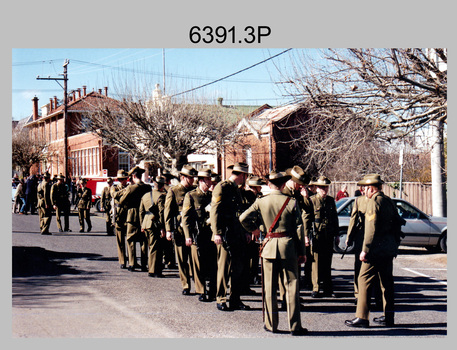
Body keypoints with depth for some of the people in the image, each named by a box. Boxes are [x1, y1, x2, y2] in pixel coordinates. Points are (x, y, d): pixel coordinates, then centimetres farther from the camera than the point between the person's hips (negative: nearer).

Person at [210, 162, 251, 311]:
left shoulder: (236, 189, 19)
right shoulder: (221, 187, -8)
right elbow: (215, 211, -13)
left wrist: (245, 231, 16)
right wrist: (217, 233, -19)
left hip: (238, 236, 8)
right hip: (226, 236, -8)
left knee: (238, 268, 8)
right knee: (224, 267, -4)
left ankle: (235, 300, 14)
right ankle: (220, 300, 5)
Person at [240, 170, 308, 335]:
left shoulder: (261, 202, -2)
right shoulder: (292, 202, -4)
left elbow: (243, 218, -7)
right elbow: (299, 229, -3)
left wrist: (253, 229, 14)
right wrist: (302, 252, 3)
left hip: (269, 247, 1)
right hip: (288, 247, -1)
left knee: (270, 288, 9)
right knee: (292, 286, 3)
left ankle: (271, 324, 13)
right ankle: (294, 326, 4)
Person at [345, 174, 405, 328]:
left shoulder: (374, 201, -12)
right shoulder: (389, 201, 14)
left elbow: (371, 229, -17)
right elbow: (397, 223, 18)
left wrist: (365, 250, -16)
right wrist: (395, 246, 23)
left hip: (376, 250, -9)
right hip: (389, 249, 9)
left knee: (364, 280, -5)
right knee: (386, 281, 13)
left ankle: (362, 318, -6)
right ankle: (389, 317, 17)